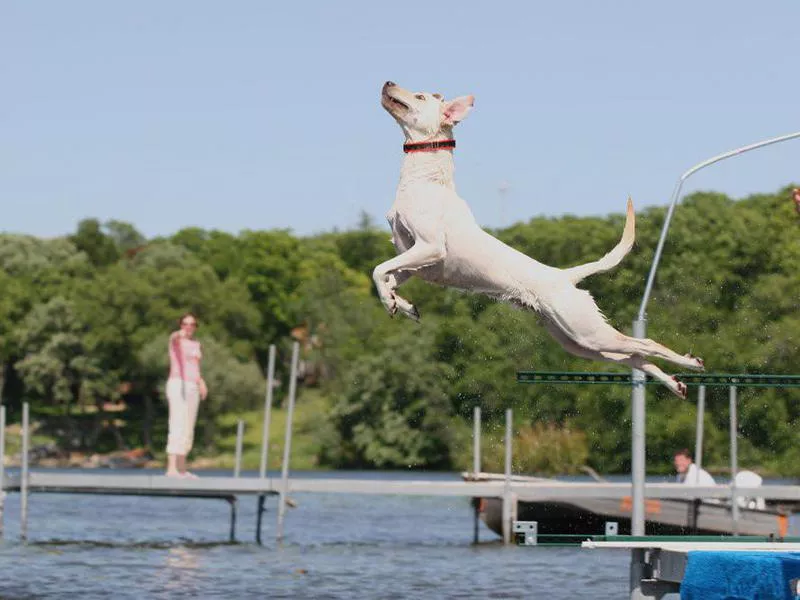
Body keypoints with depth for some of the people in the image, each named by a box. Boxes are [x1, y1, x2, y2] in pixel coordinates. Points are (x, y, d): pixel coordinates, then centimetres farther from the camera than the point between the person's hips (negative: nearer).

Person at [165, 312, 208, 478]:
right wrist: (179, 335, -56)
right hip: (178, 384, -8)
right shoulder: (176, 339, -6)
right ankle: (171, 469, -24)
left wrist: (201, 381, 14)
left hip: (192, 387, 8)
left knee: (188, 429, 10)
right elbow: (174, 339, -32)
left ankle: (181, 469, 16)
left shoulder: (196, 344, 17)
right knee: (178, 427, -17)